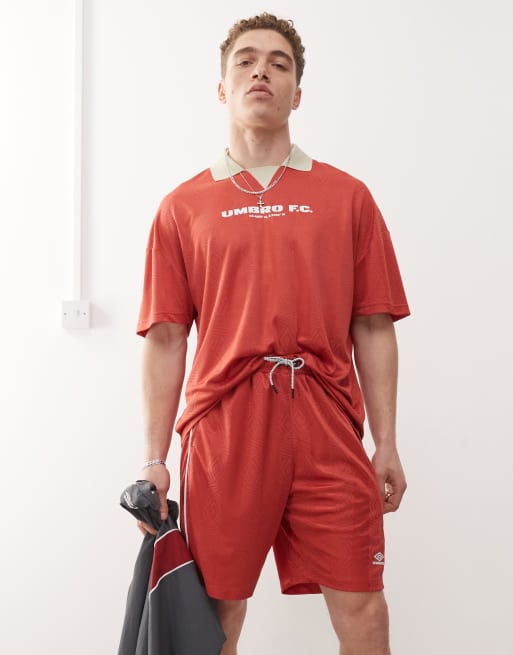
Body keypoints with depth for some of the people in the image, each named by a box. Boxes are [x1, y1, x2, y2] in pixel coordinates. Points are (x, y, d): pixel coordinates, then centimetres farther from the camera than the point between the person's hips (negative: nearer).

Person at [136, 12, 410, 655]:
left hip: (328, 431, 0)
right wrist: (154, 459, 2)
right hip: (221, 429, 0)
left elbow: (372, 328, 8)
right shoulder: (182, 207, 10)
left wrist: (387, 444, 3)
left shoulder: (347, 197, 11)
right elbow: (165, 340, 7)